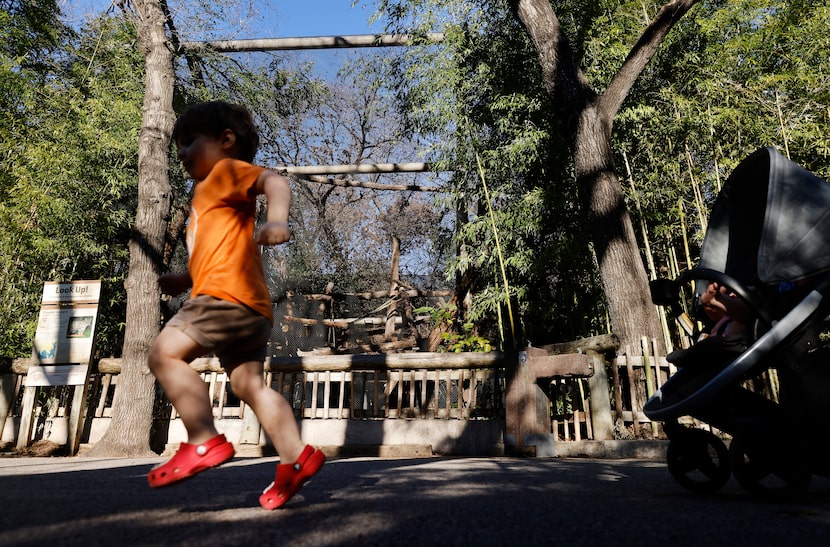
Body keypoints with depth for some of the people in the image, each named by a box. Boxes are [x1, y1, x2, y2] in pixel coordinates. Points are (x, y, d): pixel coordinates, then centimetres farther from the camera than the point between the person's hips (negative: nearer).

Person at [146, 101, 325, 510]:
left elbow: (273, 181, -16)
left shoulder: (227, 170, 5)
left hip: (228, 294, -10)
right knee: (249, 385, 5)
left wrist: (277, 219, -35)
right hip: (250, 307, 10)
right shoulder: (211, 195, 33)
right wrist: (183, 280, 28)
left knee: (165, 353, -10)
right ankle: (296, 459, 2)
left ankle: (204, 443, -11)